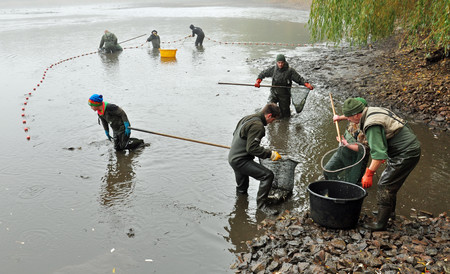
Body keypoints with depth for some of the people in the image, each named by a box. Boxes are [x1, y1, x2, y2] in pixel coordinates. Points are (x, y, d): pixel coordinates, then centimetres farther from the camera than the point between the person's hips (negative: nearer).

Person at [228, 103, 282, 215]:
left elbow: (236, 135, 25)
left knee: (242, 189, 25)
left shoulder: (247, 118, 12)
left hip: (233, 158, 10)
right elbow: (252, 148, -25)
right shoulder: (257, 126, -20)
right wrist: (270, 153, -19)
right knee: (268, 175, -15)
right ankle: (261, 204, -9)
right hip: (241, 160, -10)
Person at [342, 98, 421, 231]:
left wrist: (369, 173, -25)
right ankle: (390, 210, 42)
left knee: (385, 185, -8)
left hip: (405, 154, -11)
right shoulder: (373, 111, 6)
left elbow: (378, 153, -29)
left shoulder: (372, 125, -26)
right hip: (411, 147, 11)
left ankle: (381, 223, -3)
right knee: (390, 181, 24)